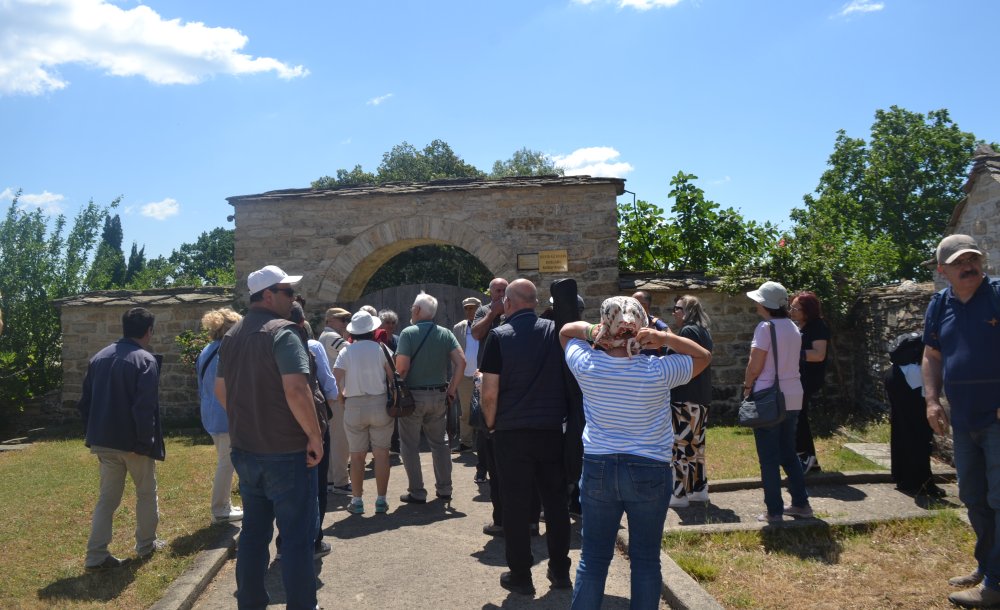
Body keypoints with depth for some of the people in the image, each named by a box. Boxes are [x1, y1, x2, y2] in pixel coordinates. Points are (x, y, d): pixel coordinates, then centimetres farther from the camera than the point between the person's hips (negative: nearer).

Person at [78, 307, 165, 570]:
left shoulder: (99, 357, 8)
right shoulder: (146, 360, -15)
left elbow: (84, 402, 11)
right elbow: (145, 407, -22)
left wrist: (94, 436, 16)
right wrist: (146, 442, -15)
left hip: (104, 442, 6)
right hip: (133, 442, -6)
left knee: (108, 497, 13)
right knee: (146, 493, 14)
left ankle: (96, 555, 10)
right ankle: (146, 544, 25)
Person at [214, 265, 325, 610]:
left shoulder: (232, 336, 9)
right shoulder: (282, 331, -17)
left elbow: (221, 390, 16)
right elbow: (296, 390, -26)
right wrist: (315, 435, -18)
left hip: (245, 449, 8)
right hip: (285, 452, -8)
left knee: (254, 530, 18)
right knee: (297, 535, 4)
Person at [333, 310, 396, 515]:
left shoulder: (346, 352, -1)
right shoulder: (381, 349, -2)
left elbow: (337, 381, -8)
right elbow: (392, 377, -4)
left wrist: (343, 395, 9)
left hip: (354, 406, 1)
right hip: (380, 404, 0)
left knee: (357, 455, 9)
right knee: (381, 453, 6)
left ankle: (357, 501, 12)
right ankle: (381, 500, 9)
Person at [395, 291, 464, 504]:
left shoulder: (408, 333, -10)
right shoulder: (445, 333, 3)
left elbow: (402, 367, -18)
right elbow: (461, 361, -5)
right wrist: (451, 389, 2)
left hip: (413, 396, -4)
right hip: (439, 395, 4)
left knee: (410, 445, 7)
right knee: (440, 442, 16)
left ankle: (417, 492, 10)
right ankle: (444, 488, 20)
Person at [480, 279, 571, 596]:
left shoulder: (499, 335, -8)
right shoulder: (555, 332, 0)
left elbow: (490, 393, -11)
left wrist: (491, 424, 4)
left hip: (512, 432, -3)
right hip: (552, 430, 3)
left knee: (516, 504, 7)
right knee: (556, 501, 14)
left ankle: (520, 576, 15)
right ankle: (560, 570, 24)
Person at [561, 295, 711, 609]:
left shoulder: (586, 365, -10)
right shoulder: (658, 371, -14)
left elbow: (565, 331, 10)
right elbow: (703, 356, 3)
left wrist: (590, 330, -9)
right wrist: (666, 338, -11)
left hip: (598, 468, 1)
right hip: (649, 472, -1)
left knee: (593, 558, 12)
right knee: (646, 560, 12)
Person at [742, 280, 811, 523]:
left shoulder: (766, 327, -13)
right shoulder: (793, 328, 9)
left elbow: (755, 366, -15)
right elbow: (789, 362, 11)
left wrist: (747, 387, 1)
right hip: (793, 396, 7)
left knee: (769, 457, 2)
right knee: (789, 453, 19)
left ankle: (774, 511, 6)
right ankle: (801, 503, 23)